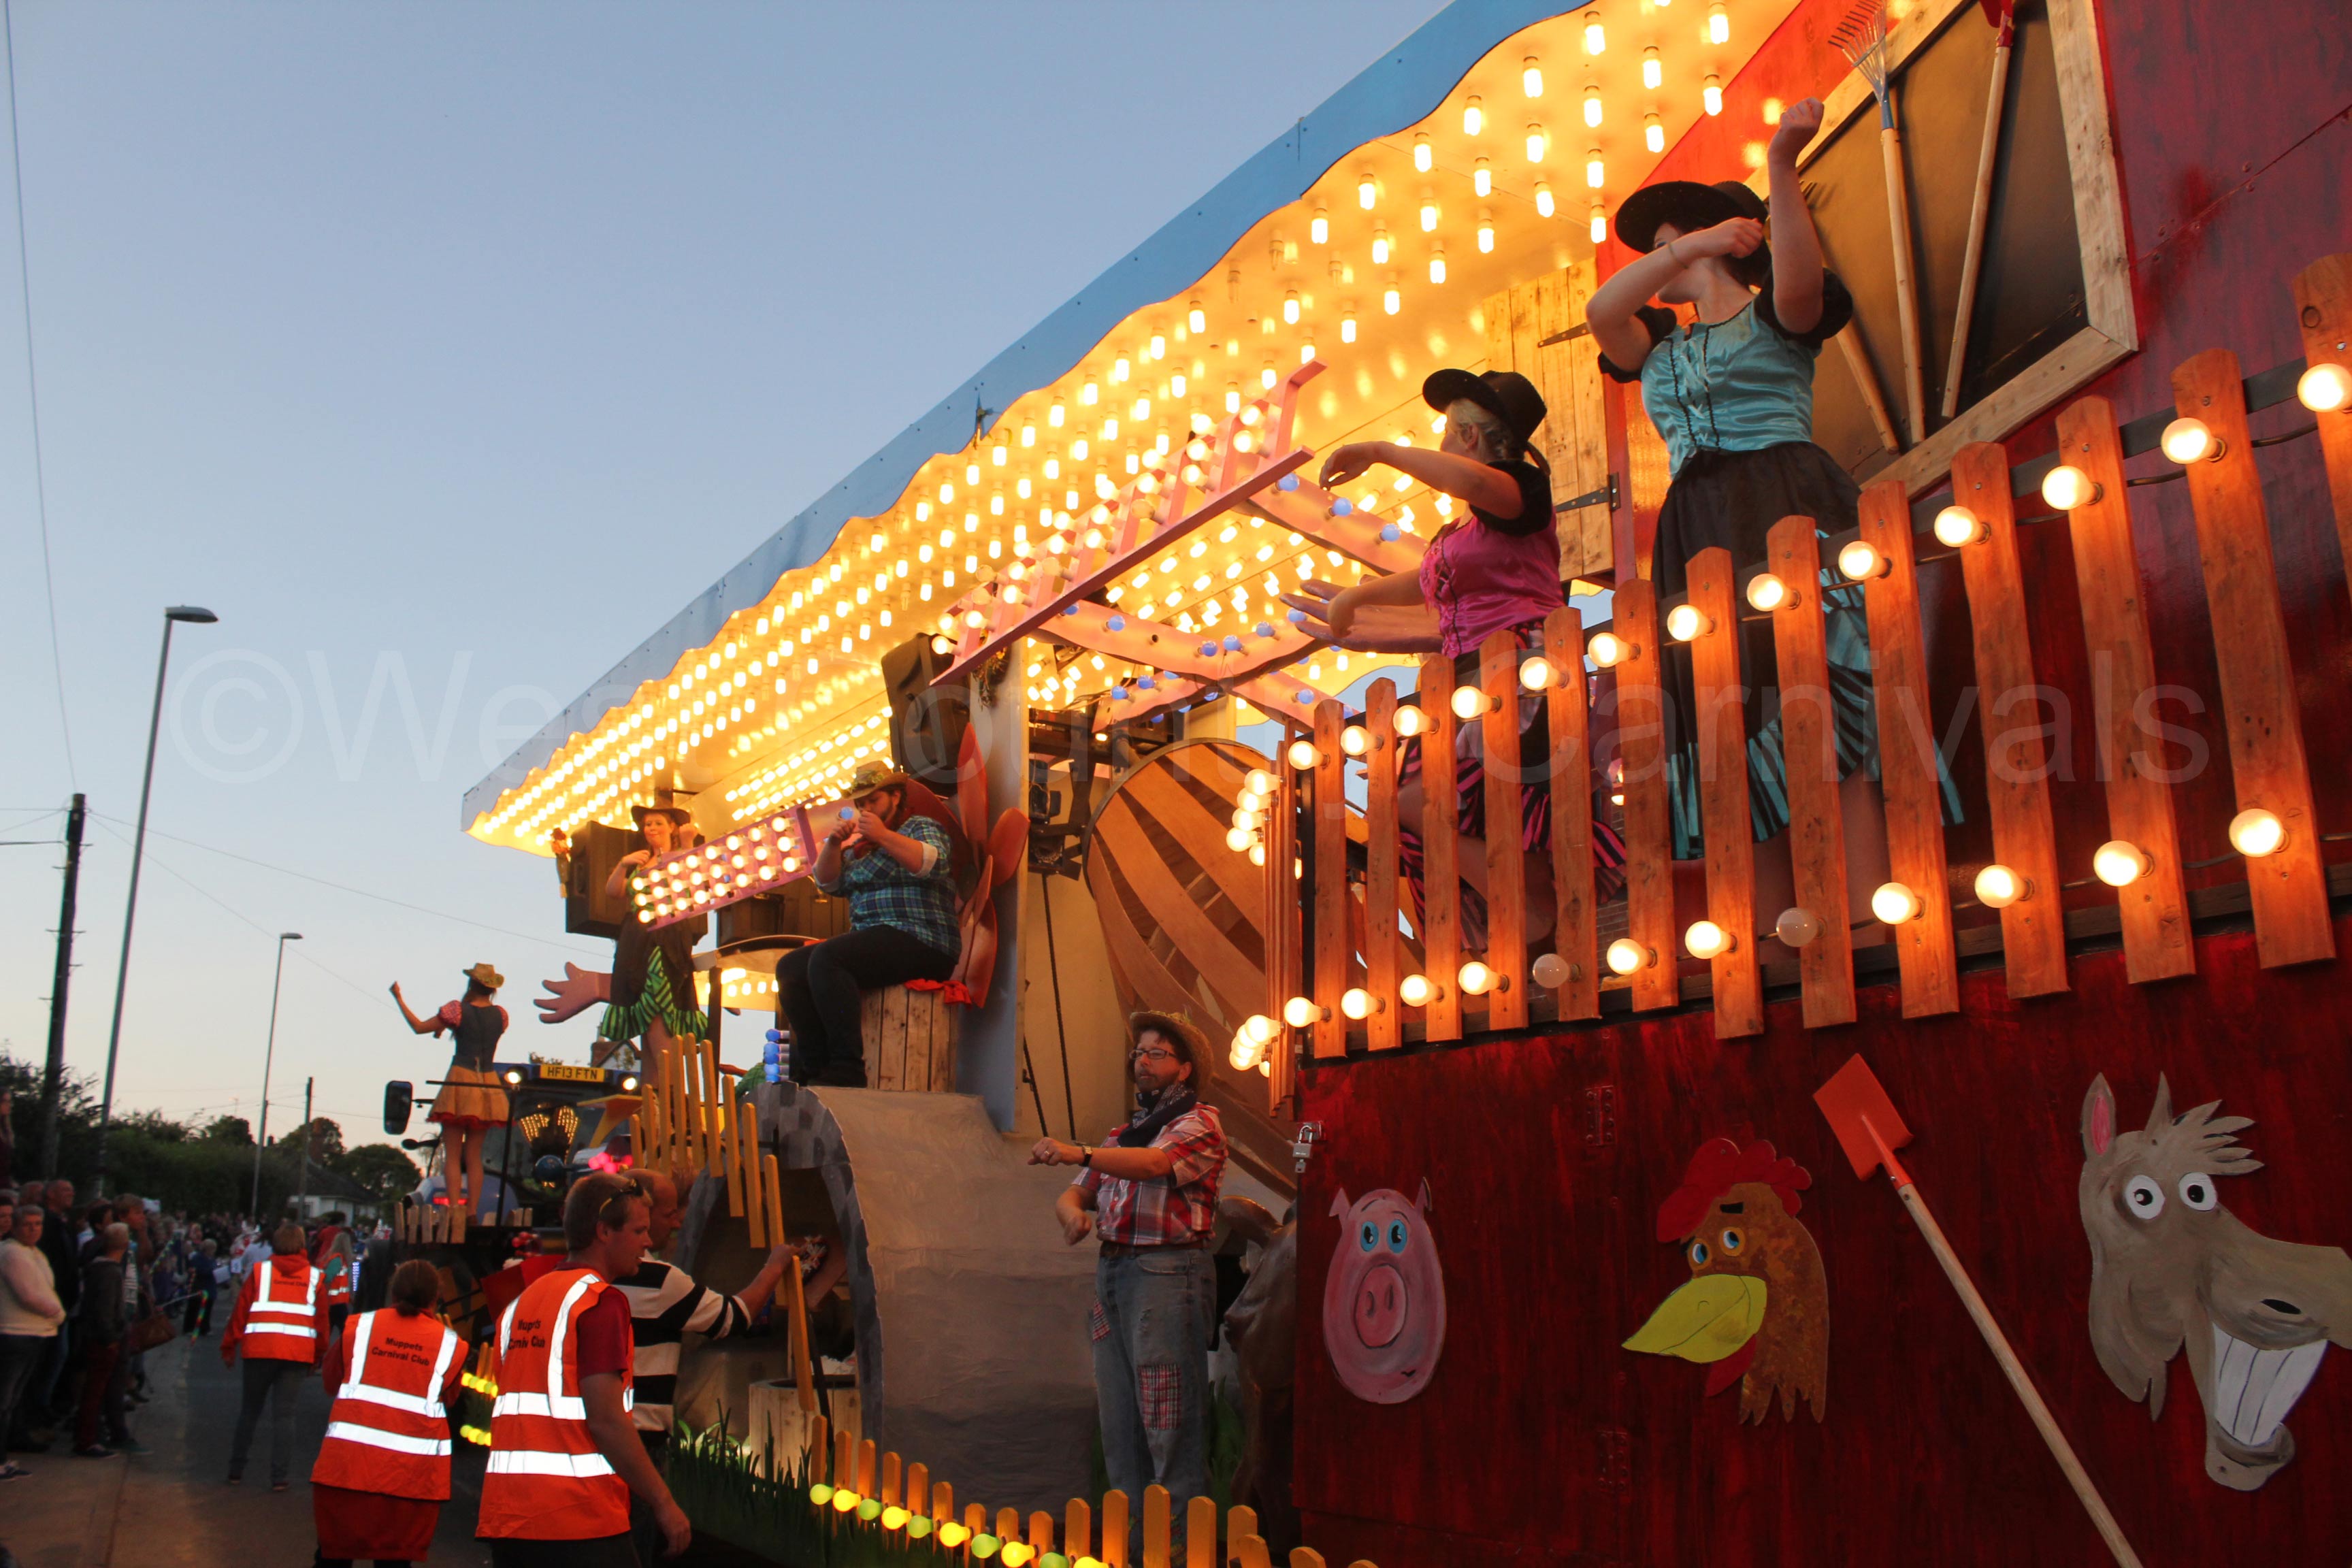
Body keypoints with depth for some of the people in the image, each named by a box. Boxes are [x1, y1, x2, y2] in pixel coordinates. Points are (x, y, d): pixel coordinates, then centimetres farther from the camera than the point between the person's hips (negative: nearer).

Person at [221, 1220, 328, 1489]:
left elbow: (240, 1312, 4)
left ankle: (236, 1469, 23)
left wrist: (229, 1348, 12)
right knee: (284, 1414, 3)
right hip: (298, 1353, 0)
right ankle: (279, 1477, 0)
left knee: (249, 1409, 16)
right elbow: (322, 1319, 7)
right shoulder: (315, 1277, 6)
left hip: (260, 1350, 0)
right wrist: (318, 1354, 15)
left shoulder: (260, 1271, 4)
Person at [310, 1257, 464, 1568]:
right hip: (412, 1473, -1)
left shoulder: (359, 1326, 4)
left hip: (347, 1462, 1)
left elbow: (331, 1382, 16)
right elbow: (448, 1400, 10)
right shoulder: (451, 1344, 1)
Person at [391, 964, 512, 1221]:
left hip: (460, 1079, -4)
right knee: (474, 1156, 9)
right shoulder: (501, 1015, 7)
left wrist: (399, 998, 15)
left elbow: (419, 1027, 4)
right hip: (488, 1084, 4)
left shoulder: (458, 1009, -5)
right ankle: (472, 1212, 3)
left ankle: (454, 1211, -9)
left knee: (452, 1154, -1)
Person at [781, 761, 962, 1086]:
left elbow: (935, 864, -16)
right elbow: (827, 882, 19)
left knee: (826, 958, -30)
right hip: (873, 940, 8)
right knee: (790, 967, -6)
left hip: (921, 943, -8)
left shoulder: (921, 827, 5)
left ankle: (848, 1069, -33)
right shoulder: (861, 845, 26)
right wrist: (833, 844, 2)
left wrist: (883, 835, -19)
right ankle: (815, 1066, -10)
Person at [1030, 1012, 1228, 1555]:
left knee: (1166, 1413, -8)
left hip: (1168, 1271, -8)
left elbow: (1155, 1164, -22)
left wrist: (1078, 1154, -35)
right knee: (1118, 1409, 10)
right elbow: (1076, 1192, 18)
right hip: (1113, 1270, 8)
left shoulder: (1199, 1122, -2)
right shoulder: (1124, 1133, 23)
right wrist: (1072, 1210, -8)